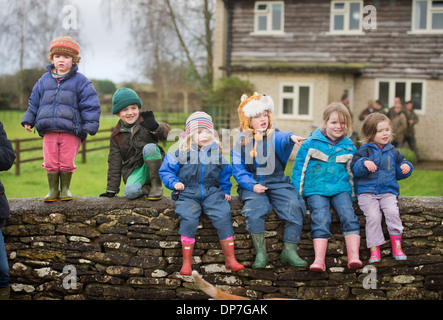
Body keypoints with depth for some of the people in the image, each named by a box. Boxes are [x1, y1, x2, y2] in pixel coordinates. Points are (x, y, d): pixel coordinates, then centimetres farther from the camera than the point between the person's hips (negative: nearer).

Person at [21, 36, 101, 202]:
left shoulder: (80, 81, 2)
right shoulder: (44, 80, 12)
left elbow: (90, 105, 0)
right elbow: (34, 102, 20)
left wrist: (91, 124, -7)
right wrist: (28, 120, 16)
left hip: (71, 131, -3)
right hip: (49, 131, 3)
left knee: (67, 162, 3)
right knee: (50, 163, 4)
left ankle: (65, 188, 22)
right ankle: (53, 189, 19)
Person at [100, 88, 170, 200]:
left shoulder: (145, 122, 2)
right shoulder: (116, 135, 5)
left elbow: (167, 132, -8)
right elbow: (114, 162, 8)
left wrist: (155, 127, -31)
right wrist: (112, 189, 7)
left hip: (152, 165, 0)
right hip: (134, 171, 0)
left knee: (149, 147, -33)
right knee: (130, 192, -33)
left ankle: (157, 185, -18)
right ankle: (147, 189, 1)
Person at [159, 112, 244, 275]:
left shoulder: (217, 153, 11)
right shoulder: (181, 153, 3)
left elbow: (225, 173, 25)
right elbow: (166, 170, 9)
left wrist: (225, 190, 17)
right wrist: (174, 183, -6)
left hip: (212, 193, 2)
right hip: (187, 194, -2)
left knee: (223, 217, -21)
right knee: (189, 219, -27)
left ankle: (230, 259, -13)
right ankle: (186, 262, -18)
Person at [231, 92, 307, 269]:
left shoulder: (274, 136, 7)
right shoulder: (241, 142, 8)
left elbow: (282, 139, -19)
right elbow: (238, 170, 2)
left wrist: (291, 137, -45)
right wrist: (252, 185, -14)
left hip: (277, 183, 1)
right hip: (252, 185, -1)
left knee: (295, 206, -24)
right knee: (254, 209, -31)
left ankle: (289, 251, -14)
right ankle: (260, 253, -21)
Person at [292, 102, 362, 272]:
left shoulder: (349, 146, 12)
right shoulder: (311, 143, 3)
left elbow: (353, 170, 23)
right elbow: (299, 166, 7)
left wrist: (353, 192, 14)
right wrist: (297, 193, 2)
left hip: (340, 188, 2)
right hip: (316, 189, -2)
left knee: (348, 215, -23)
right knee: (321, 219, -24)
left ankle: (354, 256, -31)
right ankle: (319, 260, -34)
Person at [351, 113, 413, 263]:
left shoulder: (392, 151, 16)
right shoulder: (365, 150, 4)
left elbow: (399, 173, 24)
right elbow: (355, 168, -6)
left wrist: (406, 168, 2)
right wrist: (364, 163, -24)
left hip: (388, 191, 3)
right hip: (367, 191, -3)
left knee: (392, 212, -23)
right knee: (373, 216, -22)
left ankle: (397, 246, -13)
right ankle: (374, 251, -15)